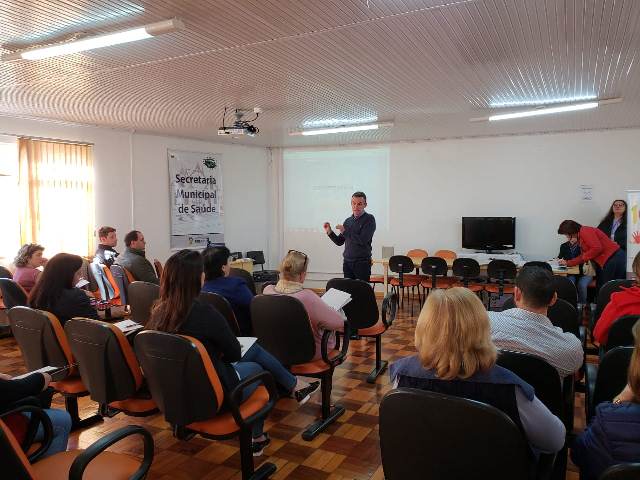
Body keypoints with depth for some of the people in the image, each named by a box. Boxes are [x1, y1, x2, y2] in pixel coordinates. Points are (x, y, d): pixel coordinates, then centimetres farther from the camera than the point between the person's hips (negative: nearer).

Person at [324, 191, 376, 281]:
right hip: (347, 262, 5)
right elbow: (339, 242, 17)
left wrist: (345, 231, -12)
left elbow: (363, 240, -17)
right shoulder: (348, 221, 13)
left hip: (362, 263, -5)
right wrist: (329, 232, 1)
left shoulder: (369, 219, -5)